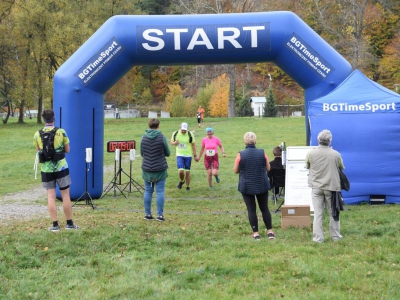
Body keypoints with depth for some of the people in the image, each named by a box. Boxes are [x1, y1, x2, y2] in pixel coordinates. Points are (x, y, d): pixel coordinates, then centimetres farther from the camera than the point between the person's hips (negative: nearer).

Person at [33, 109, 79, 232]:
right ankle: (69, 223, 12)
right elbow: (67, 150, 0)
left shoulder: (37, 134, -1)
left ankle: (55, 225, 5)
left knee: (51, 196, 6)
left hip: (46, 169, 2)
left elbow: (38, 152, 9)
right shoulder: (61, 132, -8)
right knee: (65, 195, 7)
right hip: (61, 168, -2)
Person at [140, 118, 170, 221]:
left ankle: (147, 214, 13)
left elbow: (142, 153, 9)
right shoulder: (161, 137, -9)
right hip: (160, 169, -3)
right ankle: (160, 214, 0)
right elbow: (168, 153, 1)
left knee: (148, 191, 10)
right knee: (160, 191, 1)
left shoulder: (144, 138, 0)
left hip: (147, 169, 3)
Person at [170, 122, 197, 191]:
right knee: (180, 171, -13)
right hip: (179, 155, 0)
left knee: (187, 171, 3)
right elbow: (171, 141, 11)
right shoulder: (175, 134, -4)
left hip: (188, 155, 0)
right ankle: (182, 181, 20)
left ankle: (188, 186, 21)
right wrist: (174, 143, -14)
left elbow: (193, 145, 0)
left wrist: (195, 155, 0)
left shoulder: (190, 134, -8)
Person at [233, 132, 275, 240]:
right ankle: (270, 231, 14)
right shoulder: (262, 153, -6)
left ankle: (255, 233, 7)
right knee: (265, 208, 13)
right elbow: (268, 168, 5)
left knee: (251, 209, 5)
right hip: (262, 185, 2)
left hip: (247, 186, -2)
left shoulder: (241, 155, -11)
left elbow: (235, 170, -2)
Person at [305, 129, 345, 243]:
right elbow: (342, 168, 8)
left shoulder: (311, 153, -8)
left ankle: (318, 238, 2)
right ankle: (335, 236, 19)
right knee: (333, 213, 12)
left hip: (316, 187, 0)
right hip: (331, 186, 0)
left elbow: (307, 166, 9)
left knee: (318, 213, 3)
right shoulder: (336, 154, -8)